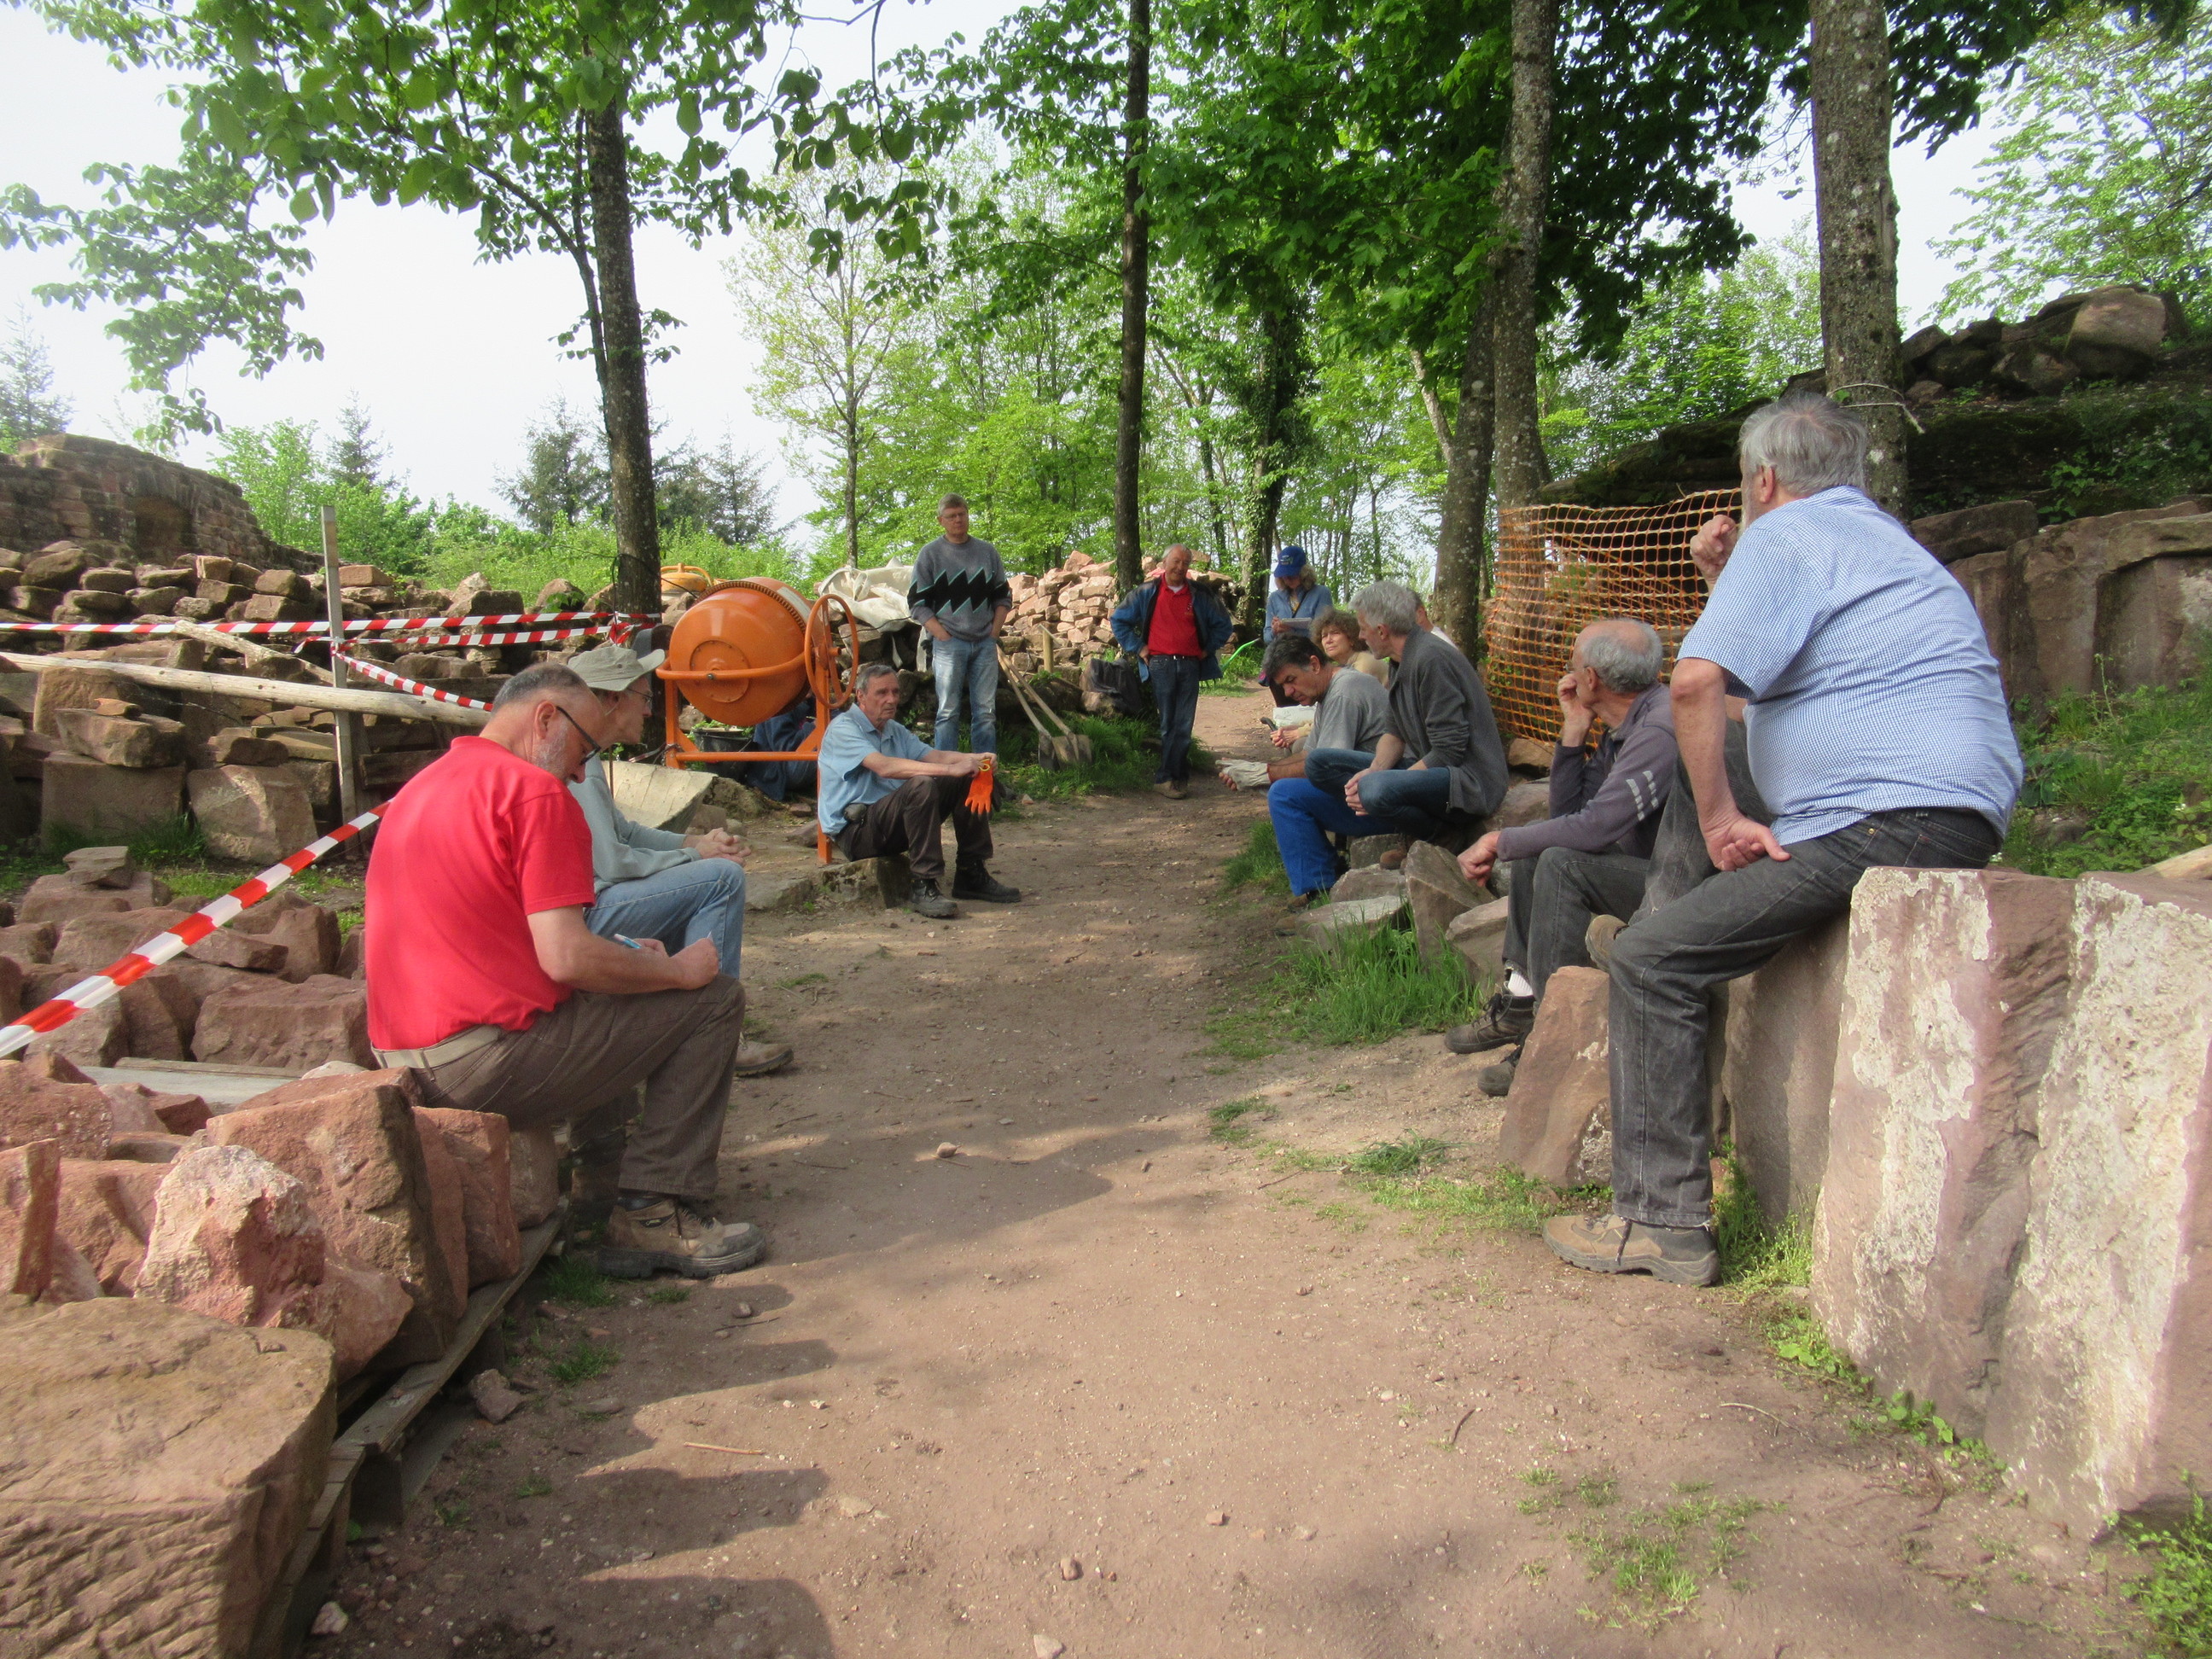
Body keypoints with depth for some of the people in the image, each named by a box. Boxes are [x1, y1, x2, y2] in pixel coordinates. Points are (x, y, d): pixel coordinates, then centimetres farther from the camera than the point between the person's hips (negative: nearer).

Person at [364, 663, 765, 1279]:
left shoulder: (418, 789, 18)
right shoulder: (535, 791, -11)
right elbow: (566, 959, -19)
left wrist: (614, 952, 18)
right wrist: (676, 970, -3)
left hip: (406, 1062, 10)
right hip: (487, 1065, -10)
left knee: (599, 992, 32)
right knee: (714, 999, 0)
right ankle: (657, 1216, 0)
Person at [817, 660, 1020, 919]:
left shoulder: (895, 731, 19)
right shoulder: (843, 729, -10)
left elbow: (932, 755, 4)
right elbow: (885, 766, -26)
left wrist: (973, 759, -17)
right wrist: (949, 769, -32)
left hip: (895, 822, 9)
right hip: (856, 830, -8)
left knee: (967, 780, -2)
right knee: (921, 785, -33)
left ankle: (972, 875, 0)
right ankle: (924, 888, -32)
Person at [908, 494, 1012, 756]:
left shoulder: (987, 552, 12)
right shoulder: (930, 554, 2)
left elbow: (1003, 597, 17)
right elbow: (917, 604, 0)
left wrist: (994, 632, 4)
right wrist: (944, 636, -9)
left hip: (985, 644, 3)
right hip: (949, 644, -3)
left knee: (986, 712, 4)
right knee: (948, 712, -3)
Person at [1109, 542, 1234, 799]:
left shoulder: (1199, 595, 12)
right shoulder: (1146, 593, 6)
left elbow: (1222, 624, 22)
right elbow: (1119, 620, 12)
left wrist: (1208, 649, 12)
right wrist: (1137, 648, 5)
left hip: (1190, 665, 2)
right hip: (1161, 663, -2)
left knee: (1184, 725, -1)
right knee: (1169, 725, -3)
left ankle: (1167, 777, 5)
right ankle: (1170, 777, 2)